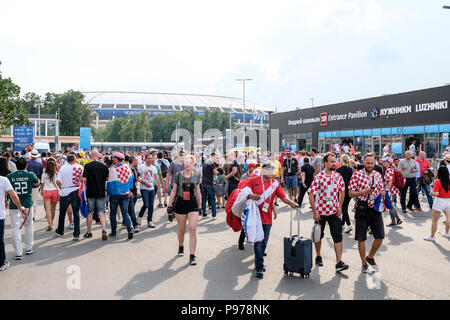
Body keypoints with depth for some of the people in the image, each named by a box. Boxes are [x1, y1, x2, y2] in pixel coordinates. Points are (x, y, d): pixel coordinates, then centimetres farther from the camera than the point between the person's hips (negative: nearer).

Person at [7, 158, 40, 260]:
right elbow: (37, 182, 17)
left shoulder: (9, 176, -4)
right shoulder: (30, 175, -4)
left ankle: (18, 253, 1)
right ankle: (29, 248, 26)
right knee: (29, 225, 19)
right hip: (28, 205, 1)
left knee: (16, 228, 2)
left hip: (14, 206, -1)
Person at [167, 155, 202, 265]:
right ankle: (181, 247, 41)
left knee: (193, 229, -10)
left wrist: (200, 206, 14)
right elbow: (174, 191, 6)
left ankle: (192, 256, -6)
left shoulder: (196, 176, 5)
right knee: (182, 230, 11)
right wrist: (170, 205, 3)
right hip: (180, 203, 0)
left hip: (193, 204, 0)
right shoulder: (178, 176, 1)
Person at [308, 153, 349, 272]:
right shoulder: (318, 177, -11)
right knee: (319, 235, 12)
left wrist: (340, 206, 1)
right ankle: (318, 257, 32)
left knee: (338, 236, -5)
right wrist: (315, 212, -14)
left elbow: (342, 192, 13)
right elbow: (311, 195, -11)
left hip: (334, 212, 2)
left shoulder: (338, 176, 1)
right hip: (320, 212, -2)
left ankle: (339, 262, -3)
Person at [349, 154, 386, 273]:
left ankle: (370, 257, 27)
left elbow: (381, 190, 18)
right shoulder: (357, 175, -6)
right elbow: (351, 193, -7)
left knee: (380, 237, 2)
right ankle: (364, 264, 20)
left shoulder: (378, 175, 8)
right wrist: (364, 192, -21)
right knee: (361, 238, 4)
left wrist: (382, 193, -5)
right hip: (362, 209, -4)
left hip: (375, 209, 4)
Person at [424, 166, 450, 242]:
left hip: (440, 201, -6)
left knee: (434, 220, 5)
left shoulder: (437, 181, -15)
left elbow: (436, 193, -22)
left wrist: (431, 193, -2)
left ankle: (432, 236, 11)